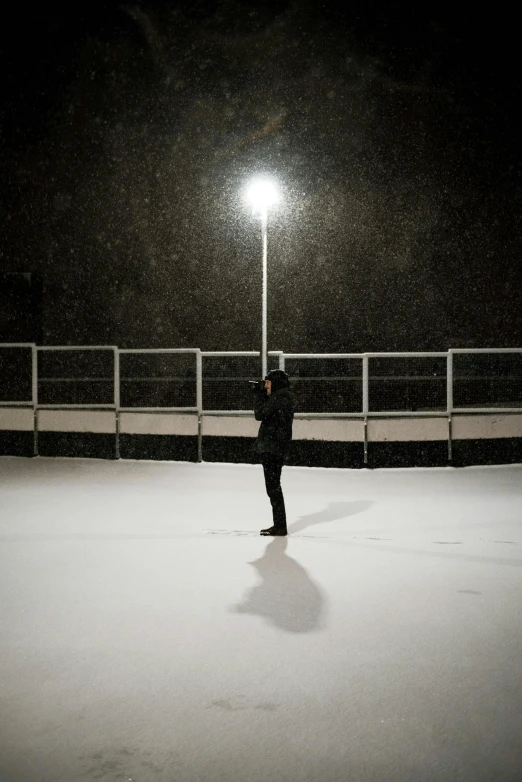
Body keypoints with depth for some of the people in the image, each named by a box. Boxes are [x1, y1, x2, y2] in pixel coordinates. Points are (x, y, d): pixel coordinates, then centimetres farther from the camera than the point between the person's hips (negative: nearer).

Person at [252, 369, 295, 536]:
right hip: (272, 447, 10)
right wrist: (261, 395, 14)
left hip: (273, 448, -10)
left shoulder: (280, 397, -14)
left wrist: (259, 395, -5)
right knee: (273, 486, 15)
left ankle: (280, 526, -3)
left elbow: (260, 414, -16)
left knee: (273, 486, -6)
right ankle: (279, 524, 20)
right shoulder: (281, 397, 16)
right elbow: (265, 413, 22)